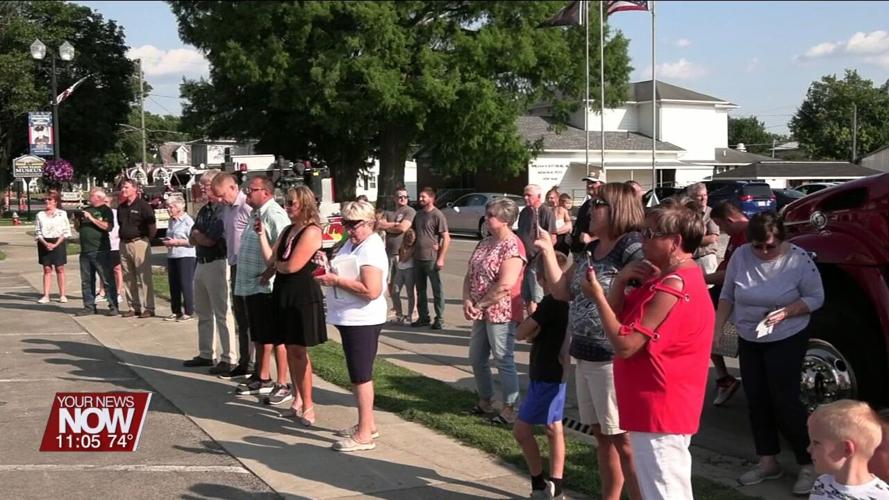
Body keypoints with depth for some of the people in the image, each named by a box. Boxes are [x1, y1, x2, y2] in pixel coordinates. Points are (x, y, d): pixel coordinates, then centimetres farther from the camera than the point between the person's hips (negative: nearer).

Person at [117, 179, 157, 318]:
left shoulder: (143, 205, -7)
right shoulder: (121, 207, 14)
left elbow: (152, 225, -8)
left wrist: (148, 240, -5)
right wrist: (122, 236, 13)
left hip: (139, 243, -7)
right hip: (124, 244, 7)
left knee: (144, 278, -6)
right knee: (128, 278, 9)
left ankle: (147, 308, -4)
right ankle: (134, 307, 16)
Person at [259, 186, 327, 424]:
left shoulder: (311, 232, -15)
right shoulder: (287, 230, 12)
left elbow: (292, 266, -20)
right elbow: (270, 258, 6)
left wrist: (277, 264, 0)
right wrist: (261, 233, 3)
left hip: (303, 296, -8)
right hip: (283, 294, 8)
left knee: (299, 351, -5)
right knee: (290, 348, 13)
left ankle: (307, 406, 1)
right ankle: (298, 398, 24)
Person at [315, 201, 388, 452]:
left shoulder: (371, 250, -18)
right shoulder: (351, 243, 12)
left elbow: (372, 291, -27)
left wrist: (336, 280, -22)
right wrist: (328, 273, 4)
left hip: (362, 321, -10)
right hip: (349, 319, 10)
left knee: (361, 375, -4)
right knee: (359, 374, 17)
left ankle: (365, 434, 2)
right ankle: (367, 424, 28)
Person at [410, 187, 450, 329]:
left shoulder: (437, 215, -8)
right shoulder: (418, 215, 13)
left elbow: (446, 238, -11)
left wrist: (441, 258, -16)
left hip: (431, 259, -7)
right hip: (418, 258, 7)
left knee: (437, 290, 1)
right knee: (420, 290, 13)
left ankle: (439, 319, 8)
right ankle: (423, 317, 22)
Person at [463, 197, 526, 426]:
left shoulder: (512, 246, -14)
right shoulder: (484, 244, 12)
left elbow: (505, 284, -23)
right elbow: (469, 275, 11)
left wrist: (480, 305, -15)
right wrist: (467, 301, -6)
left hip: (500, 313, -9)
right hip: (481, 313, 9)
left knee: (504, 361, -1)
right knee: (477, 359, 16)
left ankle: (509, 409, 8)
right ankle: (485, 401, 32)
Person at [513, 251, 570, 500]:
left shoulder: (550, 302, -21)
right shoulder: (566, 300, 5)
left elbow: (520, 333, -17)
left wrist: (532, 332, 1)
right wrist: (536, 333, -6)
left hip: (546, 376, -9)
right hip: (556, 373, 9)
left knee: (521, 429, -2)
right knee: (553, 428, 13)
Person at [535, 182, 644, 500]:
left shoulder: (633, 248, -14)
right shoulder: (589, 250, 12)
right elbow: (562, 291, 13)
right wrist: (547, 250, 7)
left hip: (614, 360, -9)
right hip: (585, 357, 9)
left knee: (624, 440, -4)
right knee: (602, 436, 17)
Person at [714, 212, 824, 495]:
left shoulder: (798, 259, -16)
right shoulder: (741, 256, -6)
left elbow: (816, 298, -9)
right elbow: (727, 296, 4)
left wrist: (786, 312, -24)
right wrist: (717, 329, -2)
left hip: (787, 339, -5)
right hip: (749, 341, 5)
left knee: (785, 401, -7)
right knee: (756, 401, 9)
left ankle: (808, 465, 6)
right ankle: (768, 463, 22)